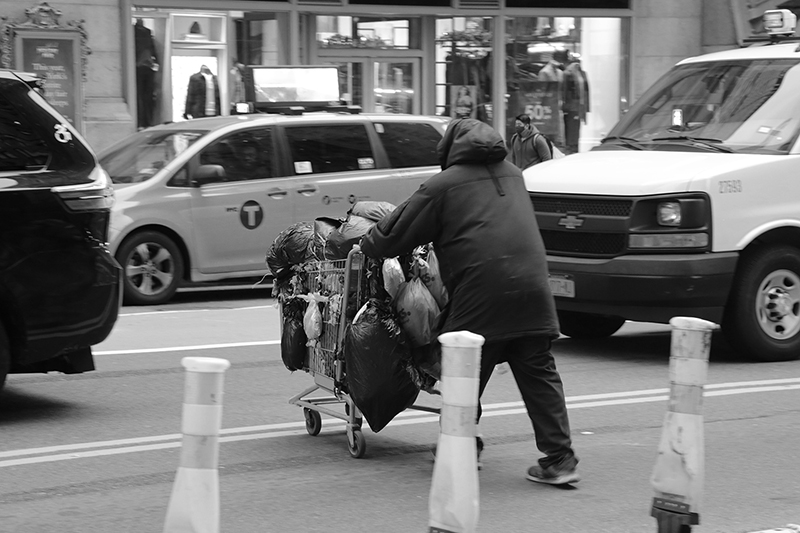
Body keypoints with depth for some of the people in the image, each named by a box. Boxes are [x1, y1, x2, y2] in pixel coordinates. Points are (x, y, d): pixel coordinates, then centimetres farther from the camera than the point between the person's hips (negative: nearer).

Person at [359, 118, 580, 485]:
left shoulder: (442, 185, 4)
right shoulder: (512, 174, 23)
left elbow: (396, 235, 7)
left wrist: (367, 242, 28)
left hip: (481, 293, -5)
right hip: (532, 288, 5)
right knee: (539, 375, 6)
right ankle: (560, 458, 2)